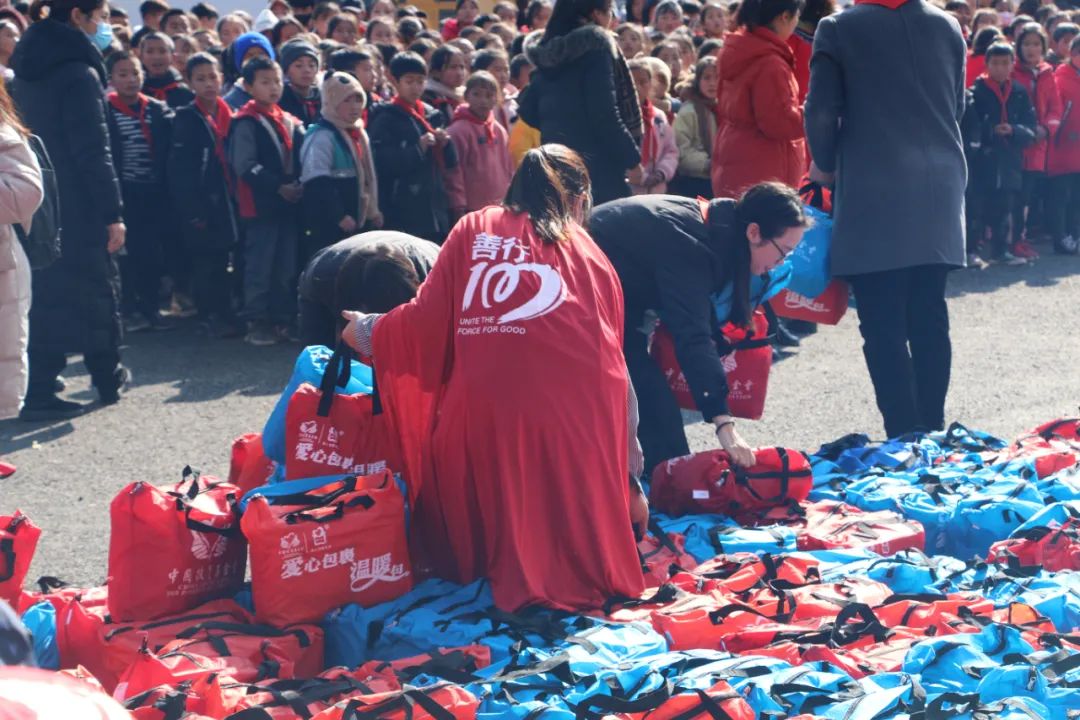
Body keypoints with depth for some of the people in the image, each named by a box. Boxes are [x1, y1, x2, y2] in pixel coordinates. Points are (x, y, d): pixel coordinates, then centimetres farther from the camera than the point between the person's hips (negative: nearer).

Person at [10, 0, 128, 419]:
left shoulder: (29, 65, 10)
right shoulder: (78, 72, -16)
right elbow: (93, 152, -19)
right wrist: (113, 212, -16)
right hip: (79, 207, -7)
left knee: (48, 293, 11)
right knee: (97, 289, 8)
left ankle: (39, 390, 9)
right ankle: (108, 377, 20)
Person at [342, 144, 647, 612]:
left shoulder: (472, 232, 13)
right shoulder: (592, 256, 18)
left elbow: (427, 325, 6)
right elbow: (613, 365, 20)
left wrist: (367, 332, 27)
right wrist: (629, 481, 28)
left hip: (481, 415, -1)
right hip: (571, 422, 1)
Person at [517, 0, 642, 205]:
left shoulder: (547, 49, 12)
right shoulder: (595, 44, -10)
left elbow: (528, 111, 14)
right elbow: (605, 114, -17)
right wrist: (632, 158, -12)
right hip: (597, 165, -8)